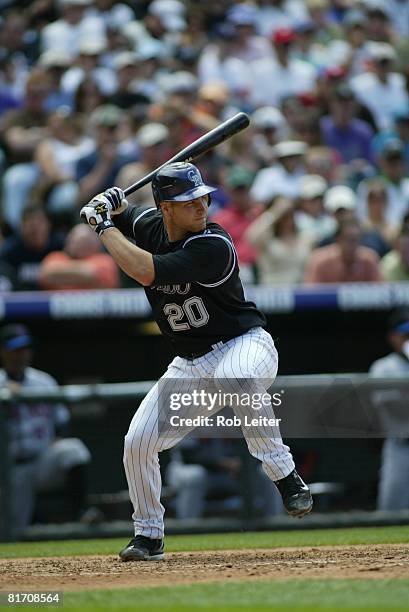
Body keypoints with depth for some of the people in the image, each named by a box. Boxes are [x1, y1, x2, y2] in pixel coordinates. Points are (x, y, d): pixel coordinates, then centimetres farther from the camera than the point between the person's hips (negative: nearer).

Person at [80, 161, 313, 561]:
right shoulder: (150, 225, -2)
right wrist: (108, 205, -3)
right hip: (191, 363, 7)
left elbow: (145, 271, -34)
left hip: (244, 344, -7)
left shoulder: (213, 246, -25)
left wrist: (103, 227, -21)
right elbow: (122, 213, 22)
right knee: (138, 442, -2)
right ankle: (149, 535, 20)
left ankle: (285, 477, -31)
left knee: (233, 376, -43)